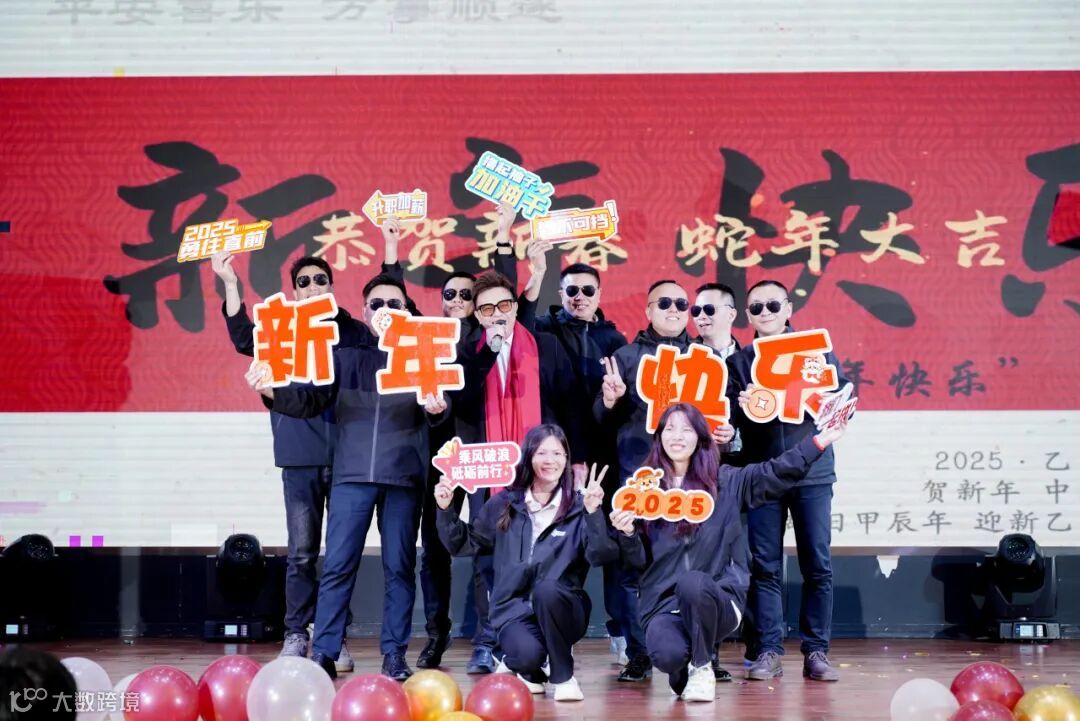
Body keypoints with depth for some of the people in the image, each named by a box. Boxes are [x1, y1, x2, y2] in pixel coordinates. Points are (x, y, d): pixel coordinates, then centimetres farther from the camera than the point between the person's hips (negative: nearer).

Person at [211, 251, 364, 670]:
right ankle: (296, 634, 9)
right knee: (301, 552, 1)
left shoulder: (354, 333, 9)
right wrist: (230, 284, -20)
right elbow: (244, 340, -9)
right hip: (300, 458, 0)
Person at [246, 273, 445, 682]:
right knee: (338, 564, -1)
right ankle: (323, 653, 3)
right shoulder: (345, 354, 9)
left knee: (399, 566, 4)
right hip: (352, 473, 1)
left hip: (404, 475, 0)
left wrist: (438, 408, -28)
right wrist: (273, 392, -13)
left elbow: (437, 406, -4)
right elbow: (311, 401, 5)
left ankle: (394, 654, 11)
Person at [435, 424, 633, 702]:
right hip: (515, 609, 1)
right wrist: (446, 510, -2)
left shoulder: (579, 506, 0)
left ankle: (563, 675, -12)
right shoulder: (503, 504, 6)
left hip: (560, 608, 0)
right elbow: (463, 544, 12)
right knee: (527, 655, -33)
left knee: (547, 589, -36)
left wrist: (593, 513, -25)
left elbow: (601, 556, -13)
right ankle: (531, 671, 10)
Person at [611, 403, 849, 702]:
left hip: (716, 599, 0)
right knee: (668, 655, -32)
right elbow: (640, 561, 7)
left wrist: (818, 441, -8)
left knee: (692, 583, -36)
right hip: (662, 604, 0)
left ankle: (701, 669, -10)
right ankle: (682, 672, 9)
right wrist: (628, 534, -13)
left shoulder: (725, 482, 8)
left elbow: (776, 473, 0)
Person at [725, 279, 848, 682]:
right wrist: (747, 405, -21)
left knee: (818, 566, -1)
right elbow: (725, 415, 0)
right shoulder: (739, 361, 10)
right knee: (765, 567, 0)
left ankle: (816, 652, 5)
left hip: (812, 471, 0)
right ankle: (767, 652, 5)